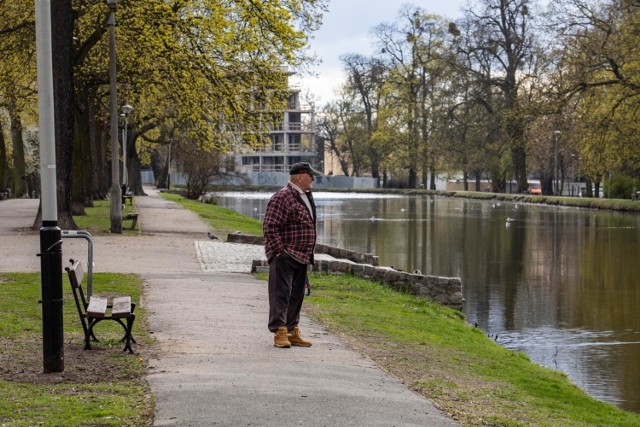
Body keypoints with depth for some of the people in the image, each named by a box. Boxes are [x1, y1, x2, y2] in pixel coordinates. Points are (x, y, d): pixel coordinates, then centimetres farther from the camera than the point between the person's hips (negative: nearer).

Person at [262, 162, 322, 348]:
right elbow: (270, 227, -19)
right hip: (285, 257, -9)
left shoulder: (305, 197, 16)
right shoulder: (283, 197, -15)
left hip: (300, 257, 9)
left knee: (296, 296, 13)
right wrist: (280, 251, -20)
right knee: (281, 294, -7)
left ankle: (292, 331, 21)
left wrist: (308, 255, 21)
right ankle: (280, 333, -5)